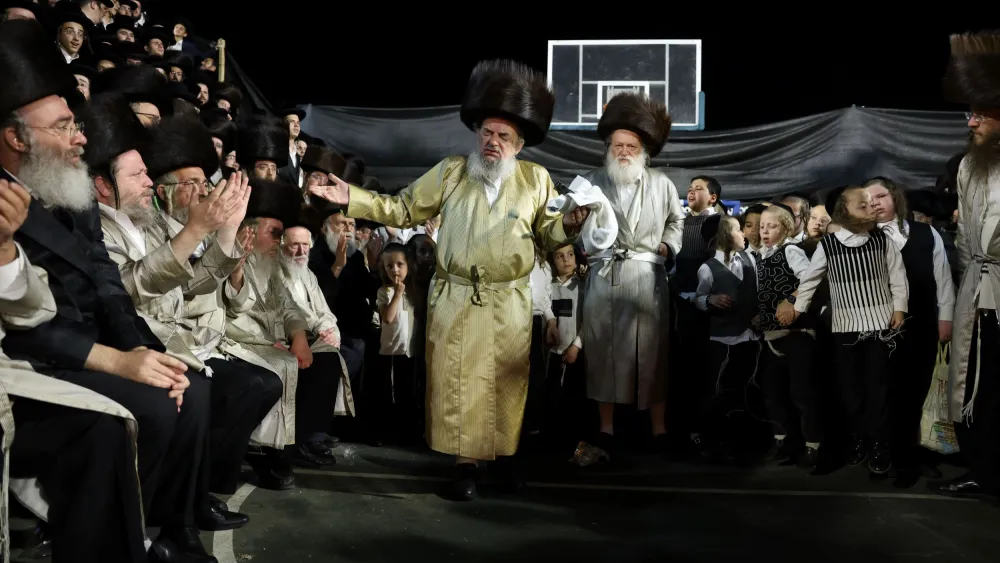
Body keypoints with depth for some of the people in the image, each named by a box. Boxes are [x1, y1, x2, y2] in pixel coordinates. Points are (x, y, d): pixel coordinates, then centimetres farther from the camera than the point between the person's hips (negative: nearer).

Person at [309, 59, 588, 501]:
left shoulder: (536, 179, 3)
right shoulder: (450, 172, 2)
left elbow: (549, 234, 7)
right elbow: (402, 210, 6)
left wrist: (570, 222, -14)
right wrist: (352, 199, -4)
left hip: (509, 304, 0)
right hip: (455, 300, 0)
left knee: (506, 383, 9)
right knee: (458, 383, 2)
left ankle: (506, 456, 26)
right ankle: (465, 463, 14)